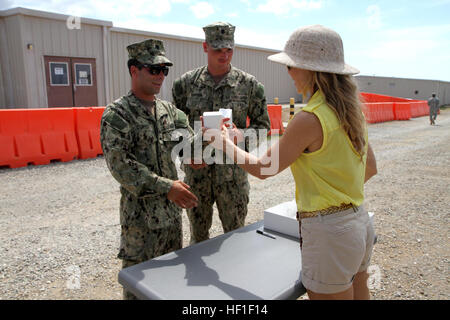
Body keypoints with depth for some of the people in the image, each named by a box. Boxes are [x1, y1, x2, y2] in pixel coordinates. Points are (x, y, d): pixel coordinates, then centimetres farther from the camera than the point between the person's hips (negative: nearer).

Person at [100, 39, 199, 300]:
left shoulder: (169, 110, 8)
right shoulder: (117, 114, -12)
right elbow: (119, 164, -21)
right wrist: (166, 186, -27)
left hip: (172, 210, 6)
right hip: (140, 214, -6)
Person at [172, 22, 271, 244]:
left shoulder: (249, 84, -1)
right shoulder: (186, 83, 2)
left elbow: (262, 124, 4)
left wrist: (242, 137, -16)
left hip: (233, 170, -1)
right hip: (196, 170, 1)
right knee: (198, 235, 17)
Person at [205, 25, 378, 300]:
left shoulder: (310, 118, -21)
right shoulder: (352, 110, 5)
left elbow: (263, 168, -12)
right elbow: (370, 169, 14)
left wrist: (225, 143, 3)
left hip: (329, 232, -8)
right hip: (360, 223, 9)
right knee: (358, 294, 23)